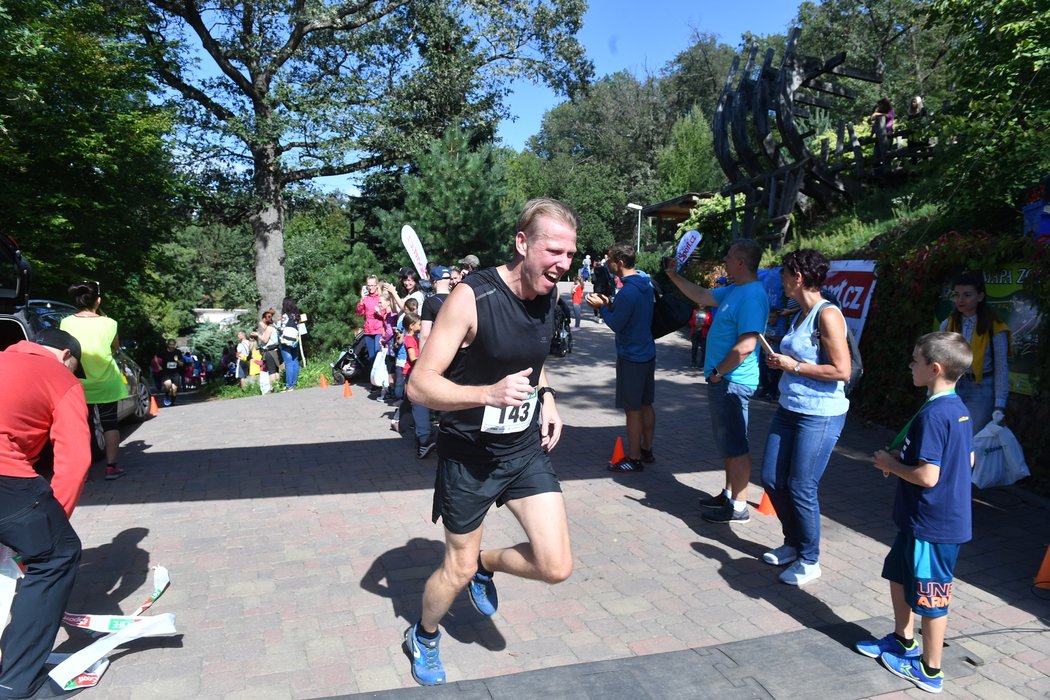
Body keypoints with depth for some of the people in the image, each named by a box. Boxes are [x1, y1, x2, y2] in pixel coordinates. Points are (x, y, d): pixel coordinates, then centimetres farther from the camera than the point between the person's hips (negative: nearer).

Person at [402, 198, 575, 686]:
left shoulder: (549, 293, -2)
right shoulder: (472, 297, -23)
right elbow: (419, 386, -23)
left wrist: (546, 396, 2)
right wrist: (489, 394, -38)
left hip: (527, 447, 5)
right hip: (469, 454, -5)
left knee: (556, 567, -3)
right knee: (457, 570, 12)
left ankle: (484, 566, 30)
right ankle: (423, 638, 46)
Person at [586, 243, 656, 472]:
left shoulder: (628, 292, -22)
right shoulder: (646, 284, 8)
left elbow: (616, 325, -16)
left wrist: (601, 307, -2)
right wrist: (610, 304, 8)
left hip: (631, 357, -9)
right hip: (647, 353, 9)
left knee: (633, 409, -1)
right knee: (645, 405, 16)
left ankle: (634, 459, 7)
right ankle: (646, 450, 27)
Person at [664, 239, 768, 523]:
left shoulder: (752, 295, -21)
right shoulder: (734, 291, 10)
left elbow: (746, 345, -27)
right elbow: (702, 296, 26)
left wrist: (717, 372, -19)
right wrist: (674, 276, 27)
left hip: (732, 382, -10)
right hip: (723, 380, 10)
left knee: (735, 445, -2)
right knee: (726, 441, 18)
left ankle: (739, 507, 8)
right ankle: (729, 494, 31)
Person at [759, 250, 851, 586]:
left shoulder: (827, 315, -16)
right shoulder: (800, 314, 11)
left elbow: (841, 370, -21)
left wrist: (793, 366, -16)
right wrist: (780, 361, 4)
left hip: (820, 416, -9)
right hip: (789, 409, 9)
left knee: (801, 488, -1)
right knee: (772, 480, 12)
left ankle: (809, 560, 18)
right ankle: (792, 544, 31)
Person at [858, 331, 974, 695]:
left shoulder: (932, 415, -26)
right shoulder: (958, 408, 4)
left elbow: (927, 476, -29)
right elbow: (968, 459, 15)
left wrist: (890, 464, -12)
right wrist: (905, 456, 9)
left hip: (932, 525, -10)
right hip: (935, 517, 10)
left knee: (929, 597, 7)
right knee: (898, 572, 24)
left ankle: (930, 670, 24)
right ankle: (903, 639, 41)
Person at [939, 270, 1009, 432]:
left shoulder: (994, 327, -7)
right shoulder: (947, 325, 4)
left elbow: (1001, 367, -7)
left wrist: (999, 405, -12)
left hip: (981, 391, -4)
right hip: (952, 388, 4)